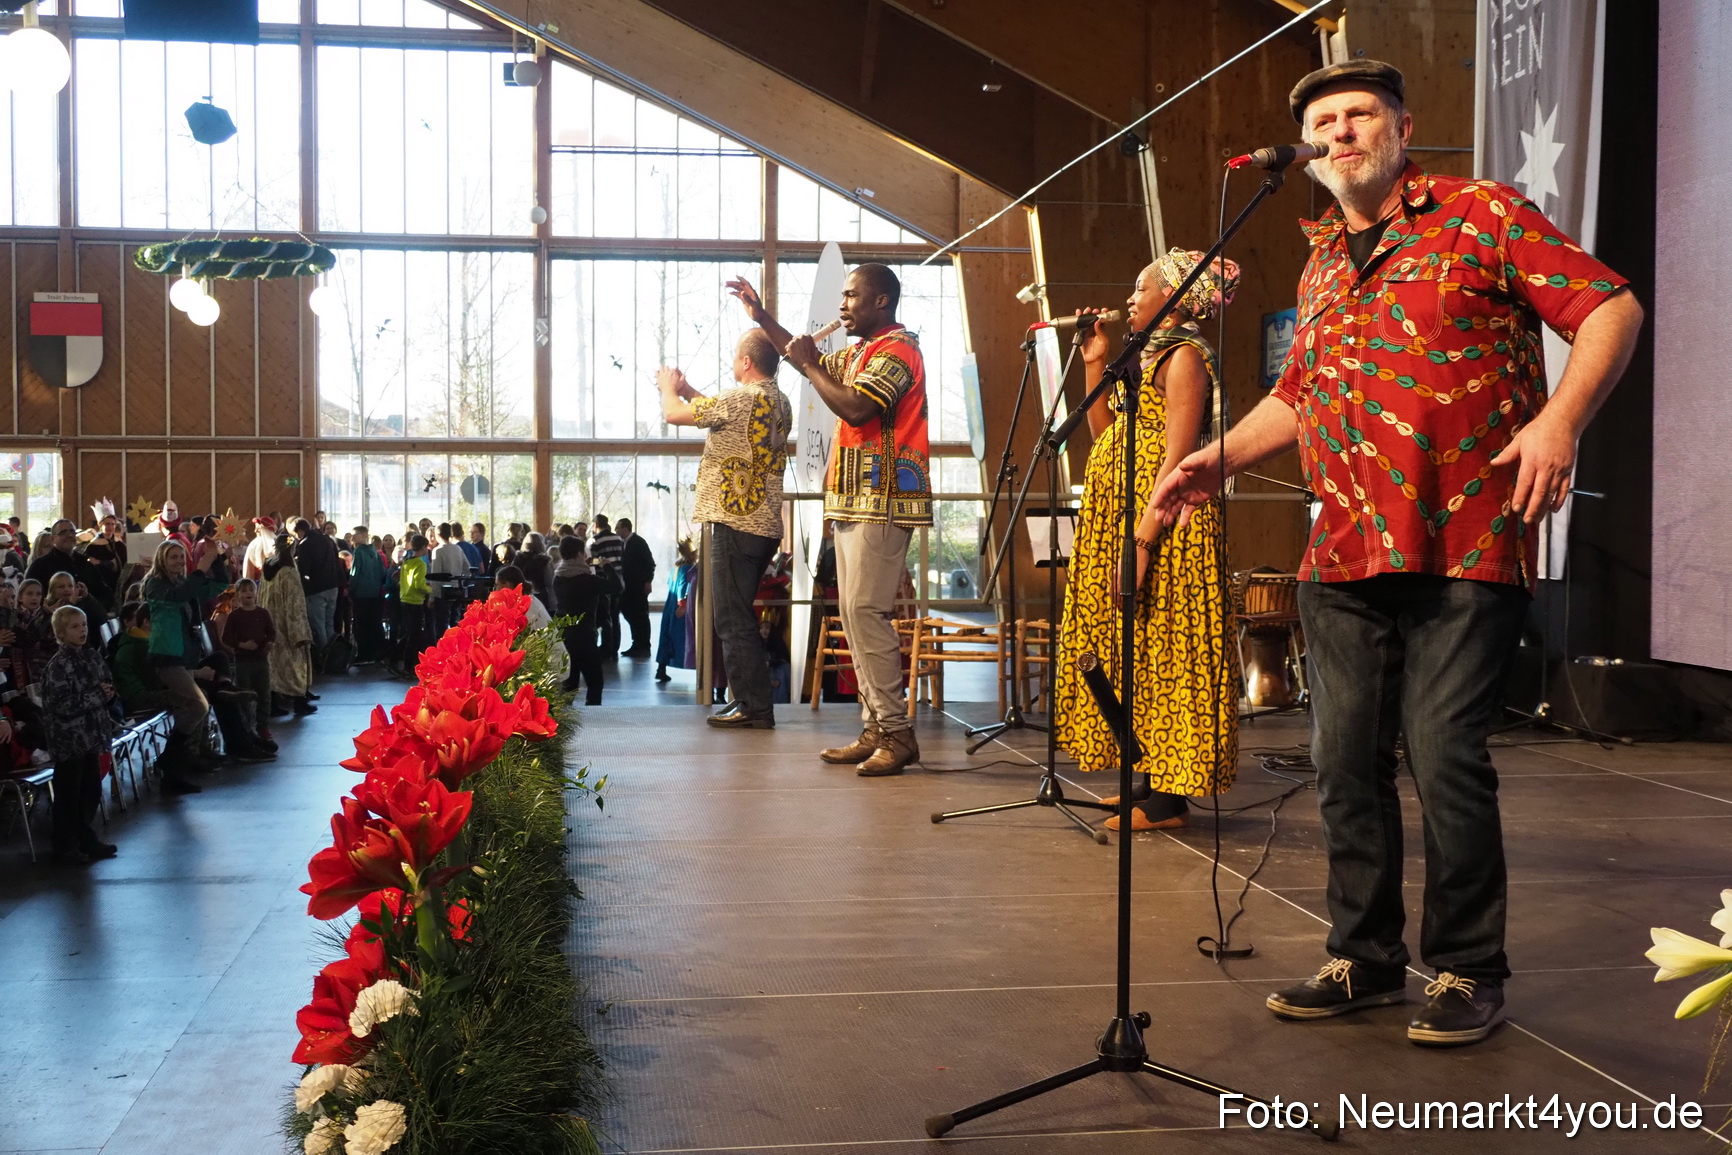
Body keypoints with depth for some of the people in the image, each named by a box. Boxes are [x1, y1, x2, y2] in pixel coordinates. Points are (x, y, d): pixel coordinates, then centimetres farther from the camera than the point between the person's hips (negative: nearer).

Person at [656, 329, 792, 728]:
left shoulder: (740, 399, -15)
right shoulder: (780, 404, 12)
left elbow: (673, 414, -6)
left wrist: (669, 388, 15)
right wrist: (688, 390, 29)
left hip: (736, 525, -9)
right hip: (766, 525, 9)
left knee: (734, 621, -4)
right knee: (739, 618, 17)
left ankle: (755, 708, -2)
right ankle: (753, 704, 21)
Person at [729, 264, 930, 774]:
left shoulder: (897, 350, -10)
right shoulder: (862, 351, 21)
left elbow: (855, 408, -23)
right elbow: (811, 360, 35)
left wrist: (808, 363, -11)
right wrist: (762, 318, 26)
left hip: (881, 503, -10)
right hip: (854, 503, 10)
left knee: (865, 612, -16)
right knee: (855, 616, 8)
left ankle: (897, 733, -14)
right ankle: (875, 730, 11)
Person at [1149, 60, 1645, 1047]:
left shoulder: (1483, 216, 2)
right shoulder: (1320, 267, 21)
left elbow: (1610, 309, -2)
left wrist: (1560, 418, -18)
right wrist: (1222, 457, 14)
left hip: (1466, 550, -6)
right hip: (1344, 559, 6)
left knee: (1447, 759, -7)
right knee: (1347, 763, 7)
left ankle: (1469, 970, 9)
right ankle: (1365, 957, 21)